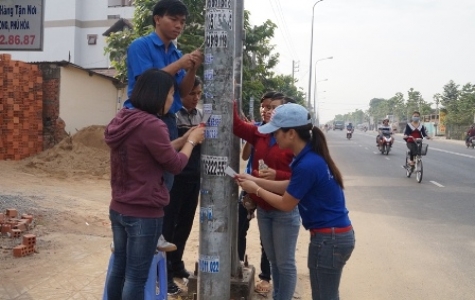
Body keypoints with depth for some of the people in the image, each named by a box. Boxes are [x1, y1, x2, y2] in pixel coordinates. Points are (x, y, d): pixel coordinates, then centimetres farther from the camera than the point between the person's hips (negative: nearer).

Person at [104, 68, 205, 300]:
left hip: (118, 210, 9)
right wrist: (192, 141, 3)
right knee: (136, 278, 4)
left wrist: (184, 139, 14)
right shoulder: (150, 125, -22)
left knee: (119, 269, 19)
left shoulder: (123, 120, 6)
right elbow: (175, 165, -12)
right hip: (144, 214, -9)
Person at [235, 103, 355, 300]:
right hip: (337, 235, 10)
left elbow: (286, 205, -15)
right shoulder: (312, 156, 3)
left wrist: (256, 190, -2)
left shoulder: (307, 165, -25)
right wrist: (254, 180, 9)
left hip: (329, 238, -10)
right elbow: (289, 186, 13)